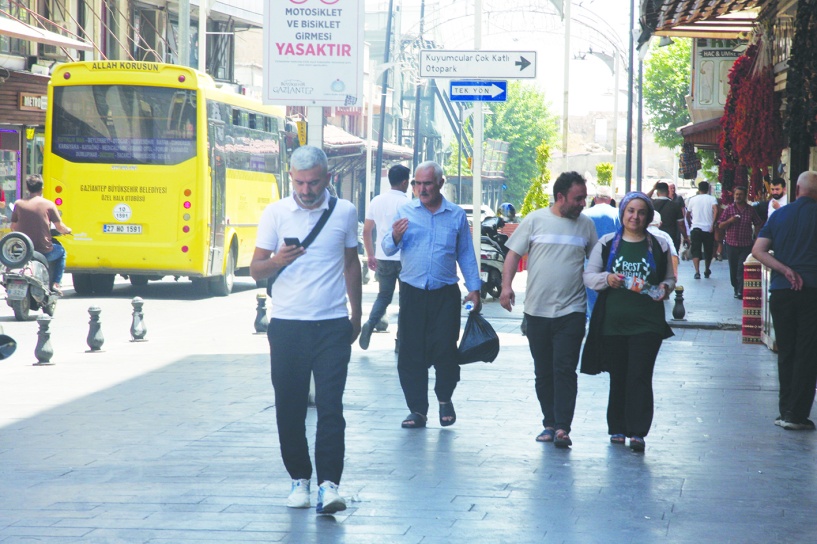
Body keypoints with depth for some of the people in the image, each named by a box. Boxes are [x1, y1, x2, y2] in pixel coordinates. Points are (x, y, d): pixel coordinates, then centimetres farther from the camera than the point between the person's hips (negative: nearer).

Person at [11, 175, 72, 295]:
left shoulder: (19, 204, 0)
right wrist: (68, 230, 20)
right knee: (61, 251, 29)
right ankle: (56, 284, 19)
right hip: (44, 251, -2)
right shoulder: (48, 204, -6)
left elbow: (13, 228, 7)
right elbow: (60, 227, -3)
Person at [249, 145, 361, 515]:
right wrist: (277, 261, -19)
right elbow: (256, 270, 3)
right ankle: (299, 479, 16)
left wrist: (356, 314, 21)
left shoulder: (344, 212, 5)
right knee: (289, 407, 3)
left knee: (330, 405, -8)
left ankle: (329, 484, -12)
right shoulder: (275, 213, 2)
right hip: (287, 325, 1)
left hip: (332, 325, 0)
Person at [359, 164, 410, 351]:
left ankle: (370, 324, -9)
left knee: (384, 295, 17)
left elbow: (366, 231, 8)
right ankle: (401, 340, 9)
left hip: (383, 258, 5)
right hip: (404, 258, -5)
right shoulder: (407, 203, -12)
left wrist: (370, 255, 17)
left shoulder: (376, 201, 5)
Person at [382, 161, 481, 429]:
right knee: (411, 353, 0)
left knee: (445, 351, -5)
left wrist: (474, 288, 7)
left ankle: (444, 398, 20)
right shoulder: (405, 211, 6)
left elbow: (466, 254, 13)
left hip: (445, 294, 0)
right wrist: (395, 238, -21)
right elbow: (388, 249, 1)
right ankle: (417, 409, 10)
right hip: (412, 293, 1)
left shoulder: (456, 215, 8)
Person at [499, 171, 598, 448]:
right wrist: (506, 285, -10)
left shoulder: (586, 225, 6)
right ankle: (550, 423, 19)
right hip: (537, 310, 1)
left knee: (565, 370, -10)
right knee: (543, 372, 9)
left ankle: (562, 428, -13)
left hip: (571, 311, -1)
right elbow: (514, 253, 2)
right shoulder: (535, 220, 1)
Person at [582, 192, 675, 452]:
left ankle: (637, 432, -11)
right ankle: (617, 428, 19)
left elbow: (670, 278, 16)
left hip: (647, 323, -1)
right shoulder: (607, 243, 8)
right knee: (618, 376, 7)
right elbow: (588, 276, 8)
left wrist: (664, 288, -7)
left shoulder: (659, 245, 8)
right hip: (613, 322, 1)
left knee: (640, 377, -9)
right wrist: (606, 279, -12)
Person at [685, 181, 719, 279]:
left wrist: (690, 222, 37)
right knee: (708, 251, 16)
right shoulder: (712, 199, 2)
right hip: (709, 229, 1)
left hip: (696, 228, -1)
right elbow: (715, 210, -16)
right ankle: (707, 271, 30)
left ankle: (697, 272, -20)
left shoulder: (693, 199, 7)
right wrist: (713, 224, -14)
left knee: (696, 251, -3)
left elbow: (688, 214, 17)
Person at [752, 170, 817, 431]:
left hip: (781, 291, 3)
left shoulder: (780, 214, 7)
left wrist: (785, 270, -7)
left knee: (785, 352, 13)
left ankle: (785, 410, 16)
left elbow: (758, 250, -2)